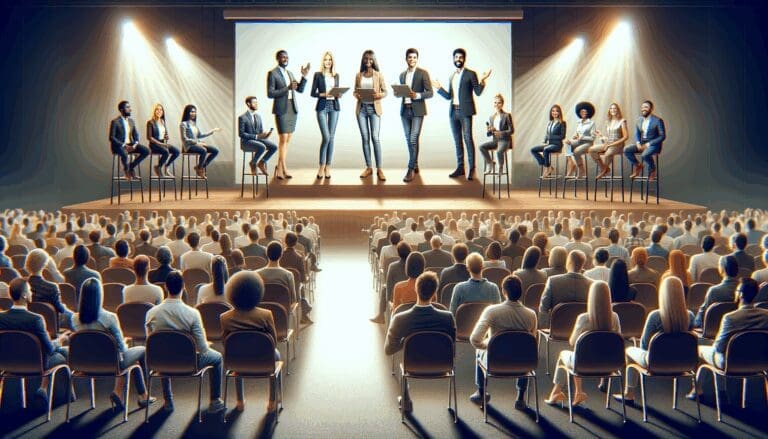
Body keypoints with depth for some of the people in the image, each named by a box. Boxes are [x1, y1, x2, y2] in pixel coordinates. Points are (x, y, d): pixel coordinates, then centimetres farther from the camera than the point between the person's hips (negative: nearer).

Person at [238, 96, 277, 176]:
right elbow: (241, 134, -13)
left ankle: (261, 163, -1)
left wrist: (265, 135, -10)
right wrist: (256, 136, -21)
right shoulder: (242, 118, -8)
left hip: (258, 140, 6)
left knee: (274, 147, -18)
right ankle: (253, 163, -9)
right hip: (247, 142, -6)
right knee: (262, 147, -35)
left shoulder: (258, 116, 13)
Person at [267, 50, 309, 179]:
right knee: (283, 139, -9)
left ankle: (279, 167, 16)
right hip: (281, 109, -7)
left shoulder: (290, 73, 16)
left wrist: (304, 76, -3)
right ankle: (283, 169, -5)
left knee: (287, 139, 8)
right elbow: (270, 94, -12)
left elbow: (300, 90, 11)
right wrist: (287, 88, -18)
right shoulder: (272, 73, -5)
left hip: (292, 109, 7)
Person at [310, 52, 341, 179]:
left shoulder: (336, 75, 12)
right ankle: (321, 167, 0)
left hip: (334, 106, 4)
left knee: (331, 137, 2)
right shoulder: (318, 75, 1)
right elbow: (312, 93, 0)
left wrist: (339, 95, -4)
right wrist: (323, 94, -16)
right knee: (326, 137, -13)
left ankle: (327, 167, 8)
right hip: (322, 106, -4)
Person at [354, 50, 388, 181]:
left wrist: (379, 95, -17)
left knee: (375, 138, -10)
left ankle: (379, 169, -8)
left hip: (374, 108, -2)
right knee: (365, 138, 3)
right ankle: (368, 168, 11)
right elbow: (355, 91, 14)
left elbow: (385, 91, 4)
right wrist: (356, 95, -8)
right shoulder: (358, 75, 9)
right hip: (361, 108, 3)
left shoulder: (378, 75, 3)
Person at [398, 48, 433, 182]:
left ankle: (411, 169, -11)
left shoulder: (423, 73, -2)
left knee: (413, 139, -12)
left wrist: (417, 95, -22)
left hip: (417, 110, -5)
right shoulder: (402, 75, 15)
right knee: (409, 140, 8)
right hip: (405, 110, 6)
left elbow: (430, 93, -5)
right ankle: (415, 165, 20)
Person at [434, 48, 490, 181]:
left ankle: (471, 169, -12)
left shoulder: (470, 74, 1)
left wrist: (482, 80, -20)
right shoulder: (452, 76, 17)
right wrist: (439, 88, 10)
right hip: (453, 111, 6)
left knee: (468, 138, -11)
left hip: (465, 111, -6)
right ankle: (460, 167, 14)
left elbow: (478, 92, -5)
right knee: (457, 140, 8)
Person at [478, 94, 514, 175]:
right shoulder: (491, 117, 13)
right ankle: (490, 163, -6)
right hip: (494, 140, 5)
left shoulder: (507, 116, -1)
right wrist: (489, 131, -11)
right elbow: (488, 134, 13)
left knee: (499, 151, -36)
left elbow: (511, 130, -6)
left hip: (504, 140, -5)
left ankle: (500, 167, -7)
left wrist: (501, 133, -20)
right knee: (482, 147, -22)